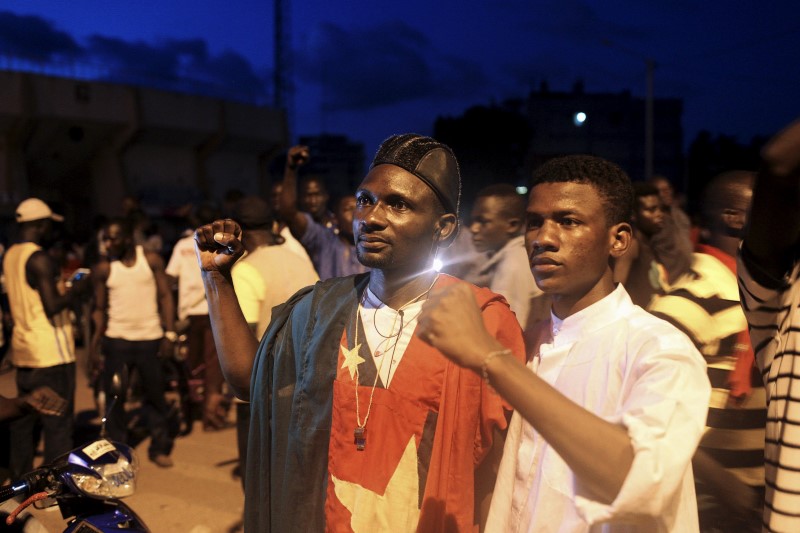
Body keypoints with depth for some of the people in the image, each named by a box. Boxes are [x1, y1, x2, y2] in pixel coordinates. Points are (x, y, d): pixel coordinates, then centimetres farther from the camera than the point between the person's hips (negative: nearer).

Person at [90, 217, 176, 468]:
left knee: (155, 395, 7)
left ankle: (160, 448, 21)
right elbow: (100, 308, 4)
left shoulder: (151, 260, -1)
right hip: (117, 339, 0)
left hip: (150, 337, 0)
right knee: (114, 397, 5)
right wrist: (96, 339, -8)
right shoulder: (102, 269, 0)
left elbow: (165, 296, 0)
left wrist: (170, 332, -8)